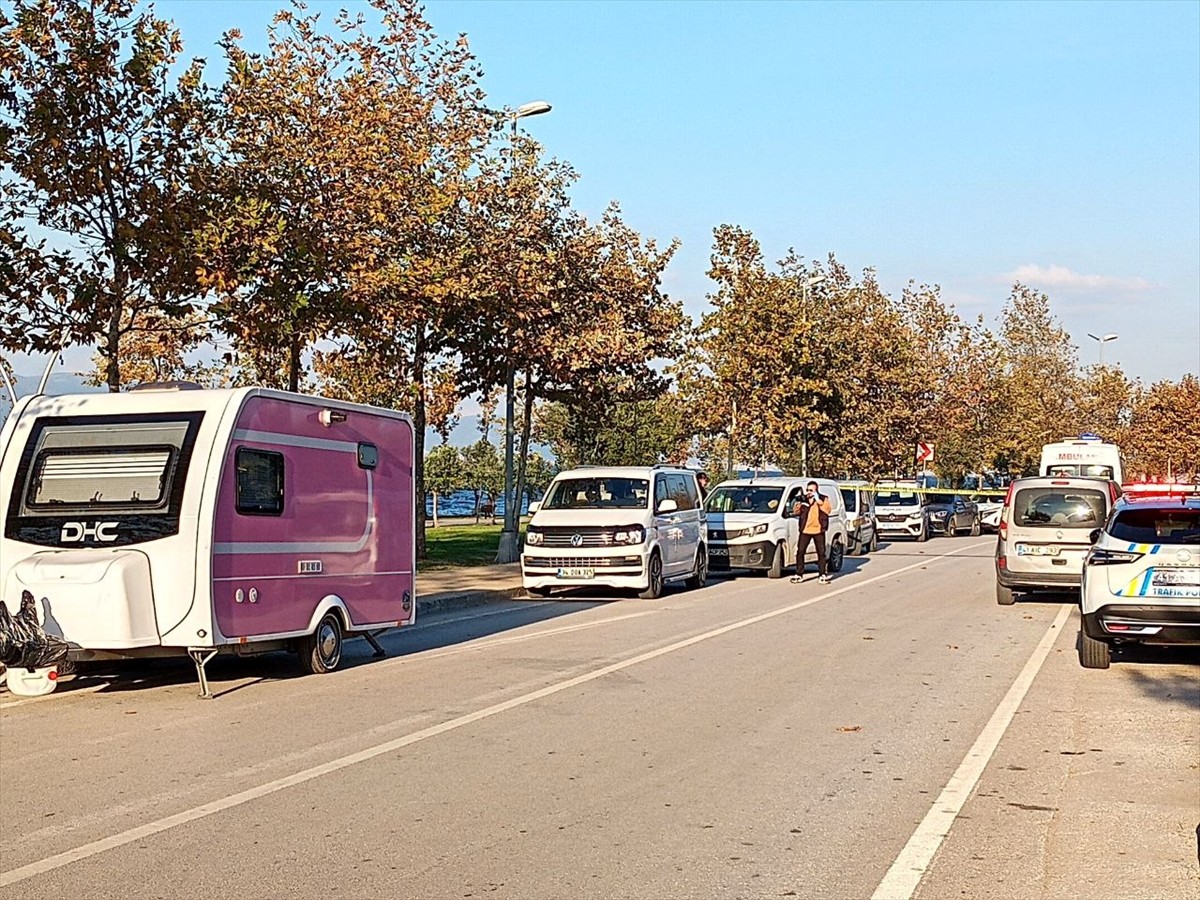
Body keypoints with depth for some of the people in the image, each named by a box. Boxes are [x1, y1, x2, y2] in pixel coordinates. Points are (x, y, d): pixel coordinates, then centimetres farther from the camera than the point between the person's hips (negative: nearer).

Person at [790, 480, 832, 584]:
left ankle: (822, 575, 10)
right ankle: (799, 574, 6)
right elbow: (795, 512, 3)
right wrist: (799, 502, -13)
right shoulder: (803, 499, 7)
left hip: (818, 530, -1)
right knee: (800, 552, -1)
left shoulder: (823, 499, 3)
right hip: (805, 530, 1)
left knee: (821, 553, 4)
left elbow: (828, 509, -13)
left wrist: (818, 500, -19)